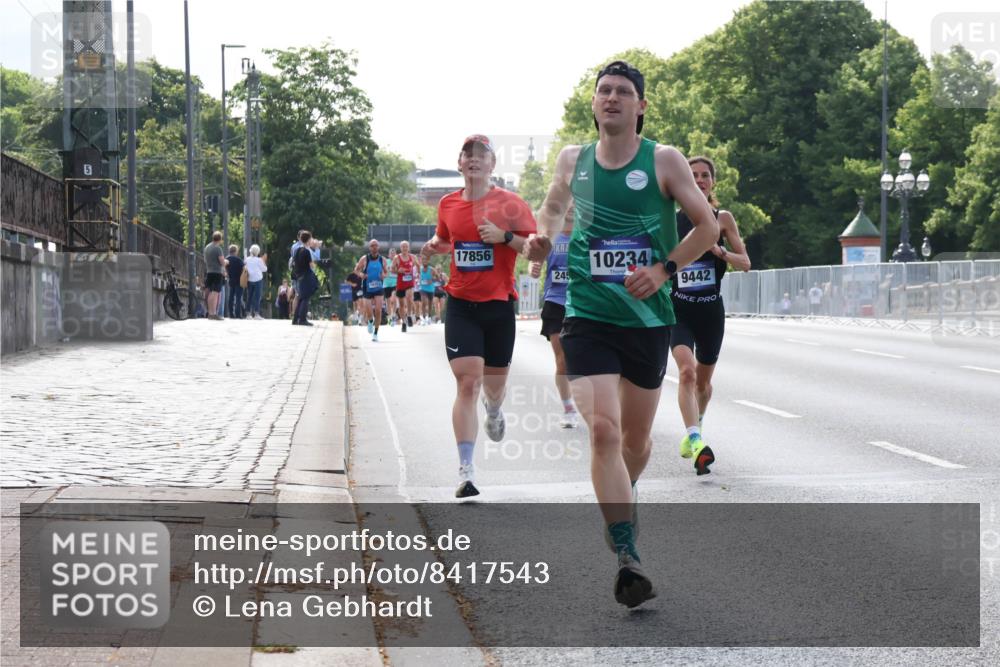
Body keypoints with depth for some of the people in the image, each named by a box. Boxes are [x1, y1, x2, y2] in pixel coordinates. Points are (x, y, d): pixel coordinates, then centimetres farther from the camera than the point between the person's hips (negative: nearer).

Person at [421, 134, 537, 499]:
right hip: (461, 305, 1)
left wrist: (505, 236, -21)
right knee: (467, 382, -12)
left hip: (499, 305, -1)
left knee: (494, 384, 14)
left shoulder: (509, 203, -5)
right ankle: (466, 472, -13)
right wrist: (434, 246, 3)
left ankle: (494, 412, 55)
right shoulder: (448, 204, 6)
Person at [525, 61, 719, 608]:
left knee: (636, 437, 13)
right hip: (587, 316, 0)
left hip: (649, 317, 0)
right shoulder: (573, 160, 5)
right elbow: (553, 205, 24)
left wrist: (665, 269, -12)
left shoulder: (663, 160, -3)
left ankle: (620, 504, 46)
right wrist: (543, 234, 3)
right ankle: (626, 558, -18)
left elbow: (707, 225, 0)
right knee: (603, 428, -18)